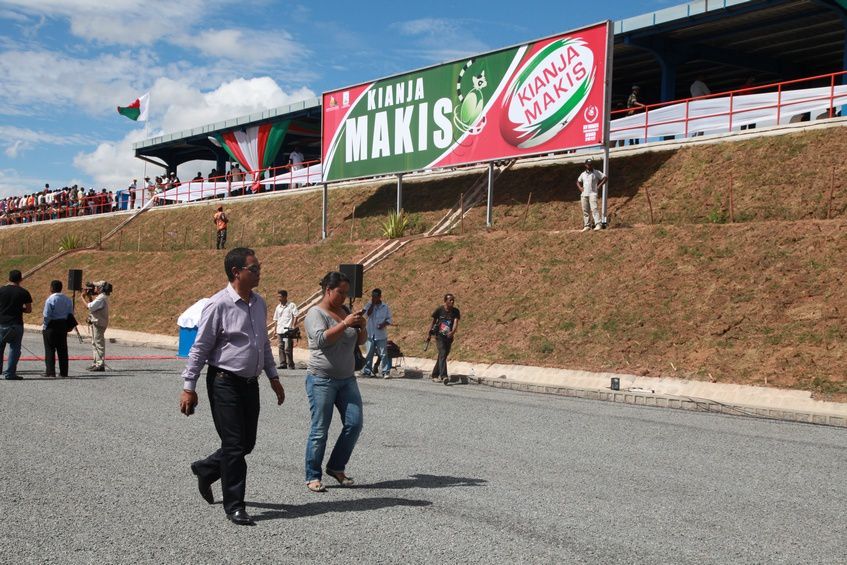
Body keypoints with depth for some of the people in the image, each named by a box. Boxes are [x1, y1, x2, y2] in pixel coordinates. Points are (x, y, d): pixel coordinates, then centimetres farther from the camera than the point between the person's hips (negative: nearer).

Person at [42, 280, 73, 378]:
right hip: (63, 326, 6)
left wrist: (44, 327, -4)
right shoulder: (68, 300, 5)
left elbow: (47, 315, -15)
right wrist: (67, 326, 13)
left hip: (52, 326, -6)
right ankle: (64, 373, 12)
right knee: (62, 350, 10)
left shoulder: (50, 299, -13)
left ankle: (50, 372, -1)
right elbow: (71, 314, 7)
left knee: (50, 350, 1)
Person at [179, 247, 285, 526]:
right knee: (234, 446, -3)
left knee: (247, 443, 12)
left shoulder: (259, 303, 9)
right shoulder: (218, 305, -14)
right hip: (225, 383, -7)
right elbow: (200, 348, -11)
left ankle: (205, 470, 38)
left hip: (250, 383, 7)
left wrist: (273, 377, 20)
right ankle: (234, 507, 9)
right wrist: (189, 387, -12)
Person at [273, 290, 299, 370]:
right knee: (281, 348, 6)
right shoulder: (278, 307, 16)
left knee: (287, 348, -8)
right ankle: (282, 364, 12)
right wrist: (276, 331, 15)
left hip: (288, 330, -6)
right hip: (280, 330, 6)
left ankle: (290, 364, -2)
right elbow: (276, 320, 19)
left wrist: (293, 327, -13)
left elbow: (295, 316, -4)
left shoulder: (291, 305, -1)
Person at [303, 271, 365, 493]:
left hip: (347, 378, 7)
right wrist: (345, 323, -24)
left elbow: (359, 342, 18)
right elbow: (321, 339, -23)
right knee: (320, 431, -3)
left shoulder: (345, 311, 13)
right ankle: (313, 477, 8)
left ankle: (336, 467, 17)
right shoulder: (316, 313, -7)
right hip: (321, 380, -7)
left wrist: (362, 327, -2)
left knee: (354, 424, 1)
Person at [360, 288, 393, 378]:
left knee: (383, 354, -2)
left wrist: (384, 324, -13)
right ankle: (367, 371, 12)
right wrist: (373, 304, -11)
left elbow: (389, 319, 5)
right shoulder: (368, 305, 5)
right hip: (370, 334, 1)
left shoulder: (385, 307, 4)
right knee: (369, 354, 4)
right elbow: (368, 314, -12)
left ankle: (384, 372, 1)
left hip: (381, 334, -1)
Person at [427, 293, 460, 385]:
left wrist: (452, 332, -33)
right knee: (442, 354, -19)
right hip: (440, 336, -4)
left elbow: (456, 322, -14)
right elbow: (433, 322, 6)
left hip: (449, 336, 4)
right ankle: (444, 376, -29)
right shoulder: (439, 310, -6)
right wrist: (429, 334, 6)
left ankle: (435, 375, 27)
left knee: (444, 355, 12)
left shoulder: (455, 311, -1)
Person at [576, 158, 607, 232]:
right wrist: (580, 188, 9)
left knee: (594, 208, -18)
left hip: (593, 193, -5)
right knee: (585, 210, 4)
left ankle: (598, 224, -23)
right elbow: (578, 182, 28)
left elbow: (605, 178, 0)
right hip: (584, 194, 5)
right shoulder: (583, 174, 14)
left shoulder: (596, 172, 1)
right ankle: (587, 226, 9)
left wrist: (599, 185, -9)